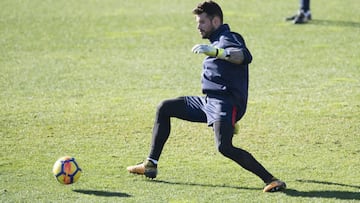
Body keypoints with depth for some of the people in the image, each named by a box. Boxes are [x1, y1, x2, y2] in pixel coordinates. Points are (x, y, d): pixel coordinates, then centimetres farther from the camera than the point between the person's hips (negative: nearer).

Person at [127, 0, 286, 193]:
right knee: (164, 108, 14)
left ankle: (271, 180, -27)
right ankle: (150, 165, 15)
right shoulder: (218, 42, 23)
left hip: (224, 103, -10)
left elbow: (245, 56, -30)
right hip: (209, 102, 10)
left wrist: (215, 52, -46)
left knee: (225, 147, -29)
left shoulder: (228, 39, -7)